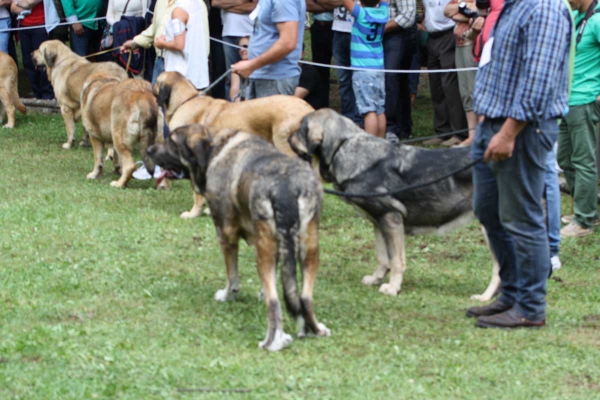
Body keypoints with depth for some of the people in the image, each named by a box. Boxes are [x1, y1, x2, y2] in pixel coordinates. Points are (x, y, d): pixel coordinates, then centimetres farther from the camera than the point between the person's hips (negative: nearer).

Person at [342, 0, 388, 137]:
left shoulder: (362, 14, -12)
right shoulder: (383, 11, 2)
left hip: (363, 69, -6)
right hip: (379, 68, 6)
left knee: (369, 110, -11)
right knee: (380, 110, 9)